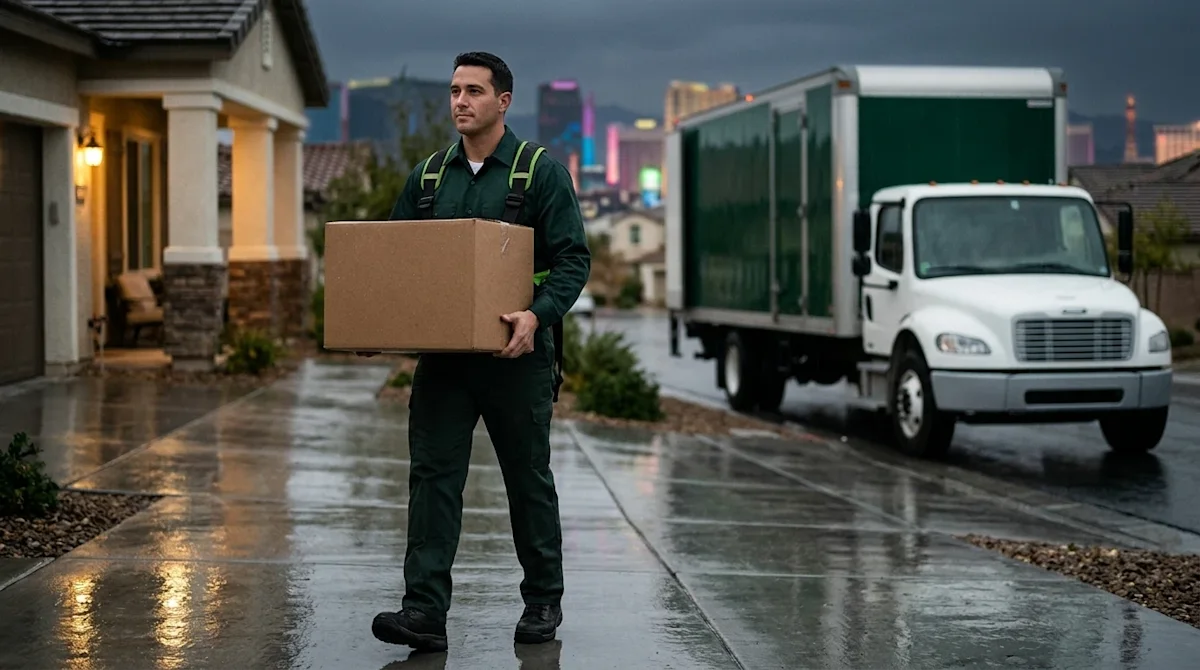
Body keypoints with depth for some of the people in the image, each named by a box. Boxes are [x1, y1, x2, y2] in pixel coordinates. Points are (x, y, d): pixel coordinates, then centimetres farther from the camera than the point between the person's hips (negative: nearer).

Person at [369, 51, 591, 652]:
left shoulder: (541, 172, -4)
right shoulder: (429, 175, 10)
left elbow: (572, 257, -9)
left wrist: (539, 314, -26)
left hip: (515, 356, -4)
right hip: (441, 355, 4)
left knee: (528, 479, 9)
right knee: (432, 474, -6)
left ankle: (543, 601, 25)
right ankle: (425, 611, -8)